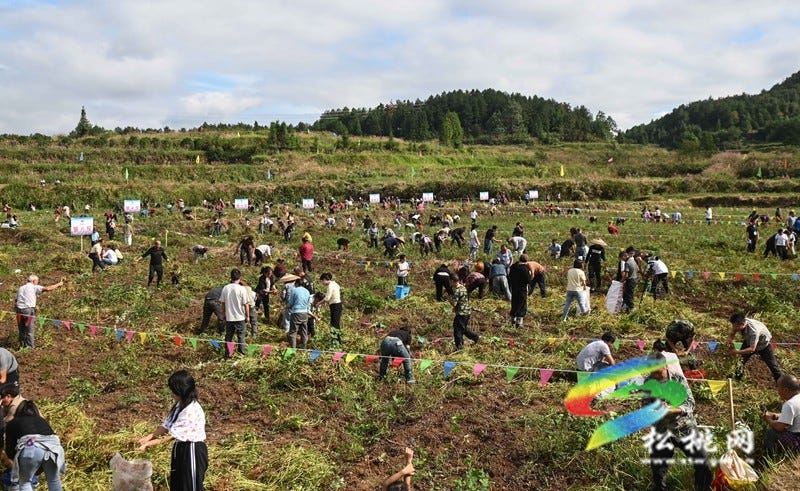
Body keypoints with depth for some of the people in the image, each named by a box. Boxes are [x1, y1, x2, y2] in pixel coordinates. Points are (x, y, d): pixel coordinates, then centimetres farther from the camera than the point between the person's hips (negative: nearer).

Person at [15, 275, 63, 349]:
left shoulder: (21, 288, 19)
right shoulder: (34, 287, 0)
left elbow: (15, 302, 17)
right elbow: (47, 289, -13)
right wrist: (58, 284, -5)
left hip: (19, 310, 6)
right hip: (29, 310, -6)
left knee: (22, 331, 14)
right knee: (30, 331, 0)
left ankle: (22, 346, 20)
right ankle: (30, 348, 0)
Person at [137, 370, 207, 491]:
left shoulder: (192, 410, -27)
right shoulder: (180, 404, 4)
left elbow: (173, 434, -24)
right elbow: (167, 425, 7)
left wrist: (149, 443, -19)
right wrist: (149, 436, -6)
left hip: (193, 451, -10)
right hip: (181, 449, 10)